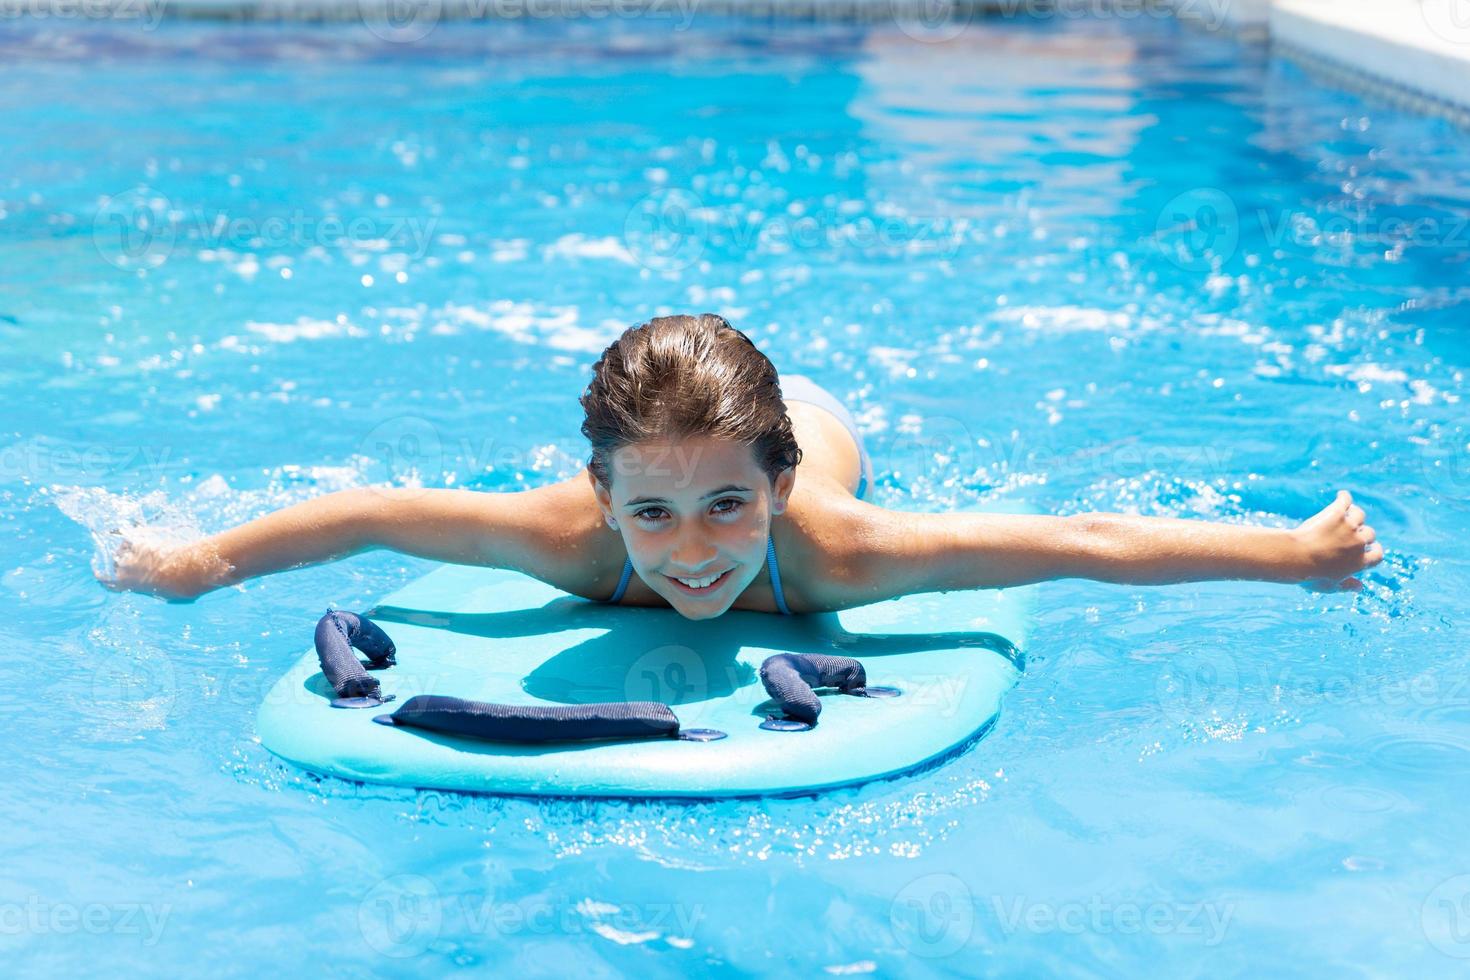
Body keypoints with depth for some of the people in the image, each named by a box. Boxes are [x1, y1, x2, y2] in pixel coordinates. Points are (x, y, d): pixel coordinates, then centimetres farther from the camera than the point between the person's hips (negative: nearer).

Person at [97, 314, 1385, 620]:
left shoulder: (826, 545, -50)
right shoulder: (573, 535, -47)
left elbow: (1081, 542, -46)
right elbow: (375, 513, -34)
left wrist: (1291, 552, -43)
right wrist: (203, 560, -25)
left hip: (817, 430, 0)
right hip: (651, 430, 1)